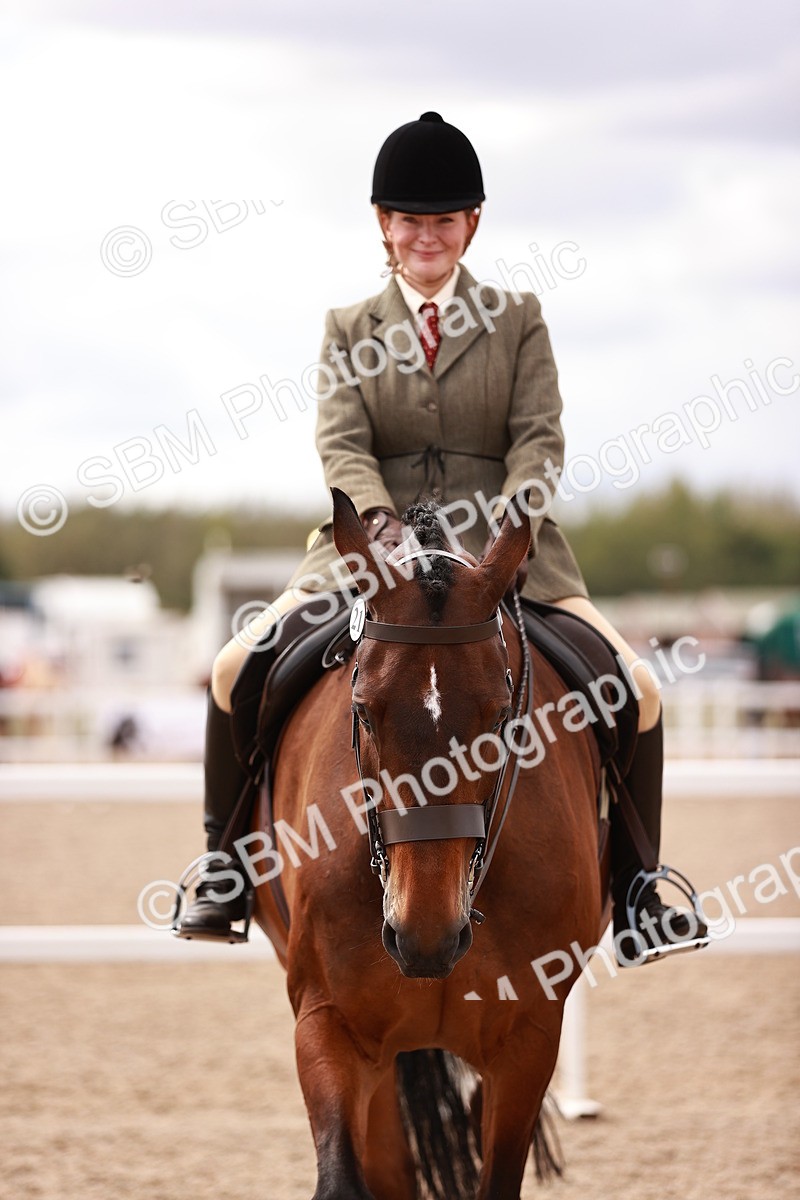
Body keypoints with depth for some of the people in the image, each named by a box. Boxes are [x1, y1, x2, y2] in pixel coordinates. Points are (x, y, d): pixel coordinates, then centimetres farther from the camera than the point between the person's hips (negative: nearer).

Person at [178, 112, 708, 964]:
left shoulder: (517, 321, 8)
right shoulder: (351, 330, 10)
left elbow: (539, 440, -2)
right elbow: (341, 444, -4)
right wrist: (383, 526, -24)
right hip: (374, 544, 1)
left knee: (634, 689, -16)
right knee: (237, 673, -16)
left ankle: (633, 893, -2)